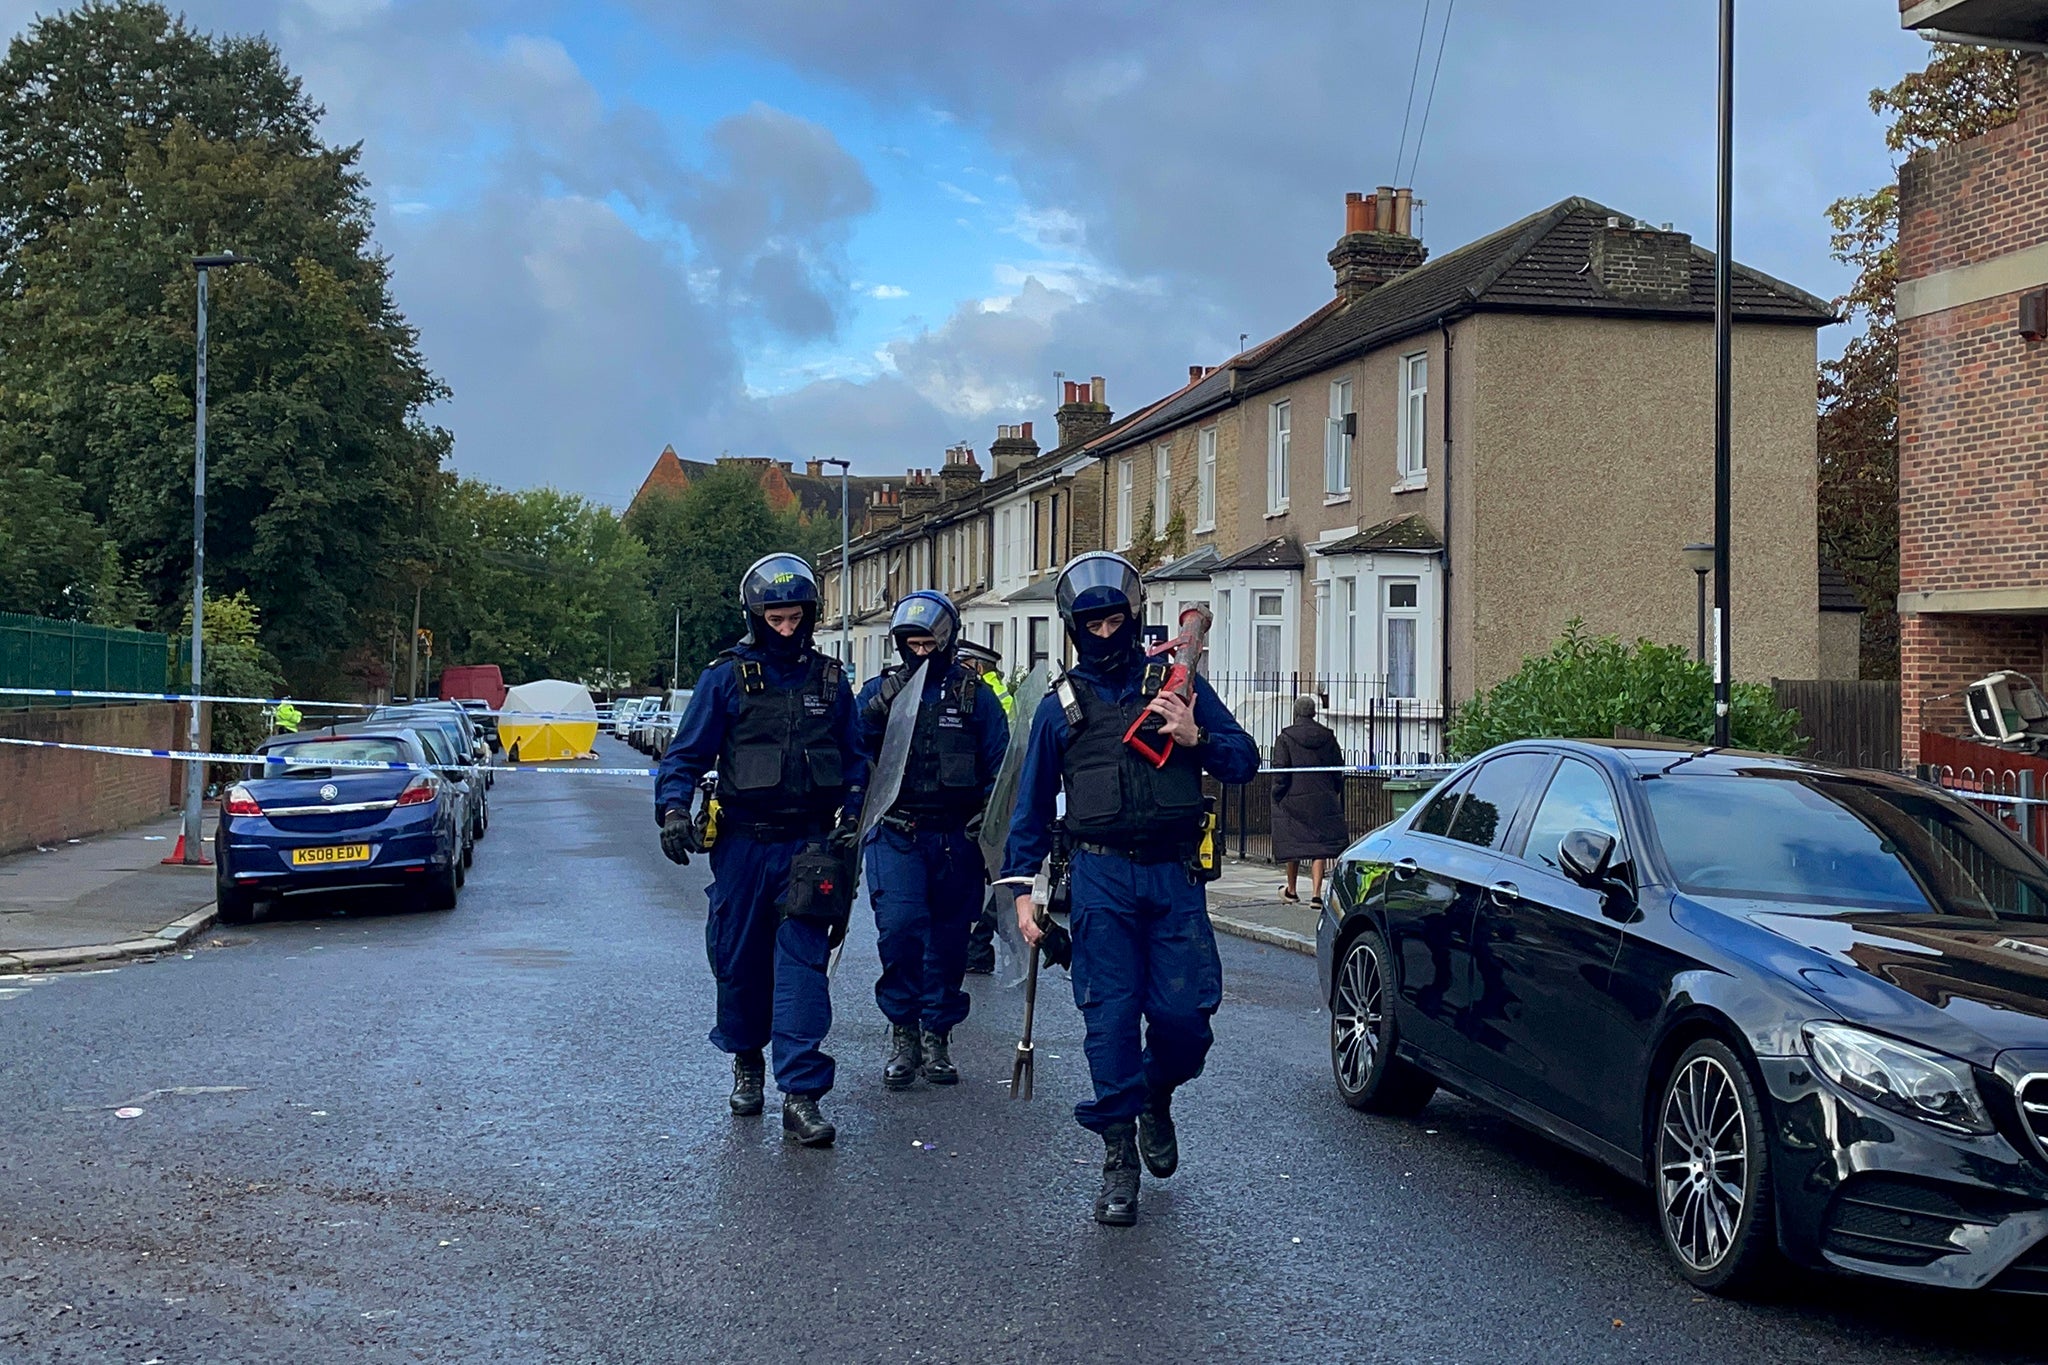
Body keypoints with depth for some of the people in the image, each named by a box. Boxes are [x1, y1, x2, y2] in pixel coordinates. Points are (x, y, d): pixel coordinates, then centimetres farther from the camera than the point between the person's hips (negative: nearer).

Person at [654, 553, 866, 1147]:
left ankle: (801, 1094, -10)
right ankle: (747, 1063, 34)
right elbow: (686, 753, 1)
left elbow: (854, 759, 17)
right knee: (740, 961, 10)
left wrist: (848, 815, 3)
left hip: (808, 845, 0)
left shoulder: (829, 679, 8)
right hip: (743, 845, 0)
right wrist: (673, 809, -15)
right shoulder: (726, 677, 0)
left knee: (803, 965, -8)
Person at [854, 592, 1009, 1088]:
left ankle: (936, 1037, 19)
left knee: (948, 937, 6)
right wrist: (879, 708, -16)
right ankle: (903, 1032, -1)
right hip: (896, 836, 0)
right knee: (900, 927, -15)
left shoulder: (974, 693, 5)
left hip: (956, 837, 1)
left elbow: (998, 766, 6)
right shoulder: (879, 689, 8)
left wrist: (987, 825, -3)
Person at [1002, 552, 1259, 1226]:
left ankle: (1157, 1098, 27)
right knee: (1111, 1017, -4)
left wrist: (1196, 738, -11)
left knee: (1186, 1011, -5)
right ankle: (1119, 1159, 6)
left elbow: (1244, 761, 9)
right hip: (1101, 878, 0)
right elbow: (1031, 806, 15)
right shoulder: (1060, 705, 12)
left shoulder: (1178, 684, 10)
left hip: (1174, 875, 0)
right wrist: (1024, 890, 9)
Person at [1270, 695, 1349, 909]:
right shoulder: (1328, 737, 5)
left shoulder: (1285, 738, -6)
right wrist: (1335, 794, 19)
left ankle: (1292, 891, 26)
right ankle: (1316, 893, -8)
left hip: (1294, 799, -2)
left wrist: (1278, 796, -1)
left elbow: (1280, 771, -10)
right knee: (1320, 845, 1)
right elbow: (1338, 769, 9)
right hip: (1323, 800, 2)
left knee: (1293, 844, 11)